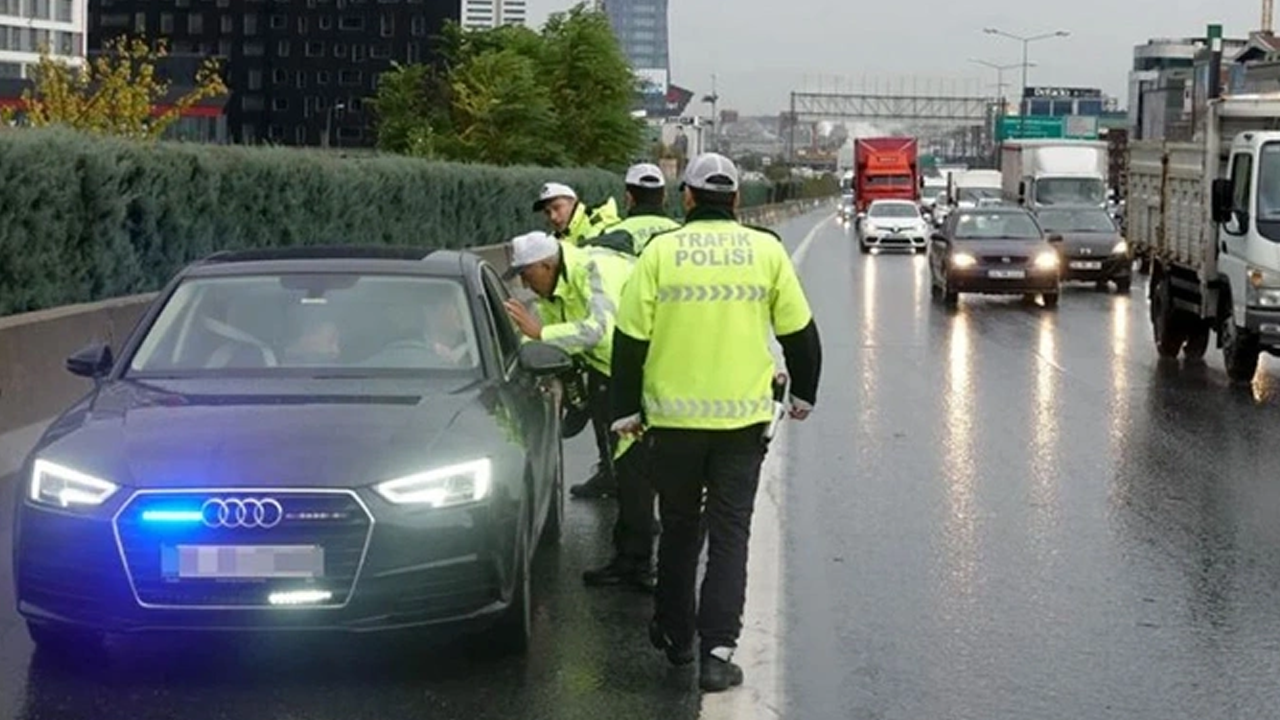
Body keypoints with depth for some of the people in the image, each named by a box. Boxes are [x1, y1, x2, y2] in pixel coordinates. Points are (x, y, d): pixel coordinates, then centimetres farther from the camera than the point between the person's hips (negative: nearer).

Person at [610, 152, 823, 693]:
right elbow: (799, 331, 6)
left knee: (679, 529, 17)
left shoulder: (660, 252, -3)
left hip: (673, 416, 0)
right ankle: (717, 651, -4)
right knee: (729, 534, 5)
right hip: (744, 418, 0)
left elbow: (631, 339, -3)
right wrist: (803, 394, 22)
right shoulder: (766, 250, 0)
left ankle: (675, 635, 28)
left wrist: (626, 410, 6)